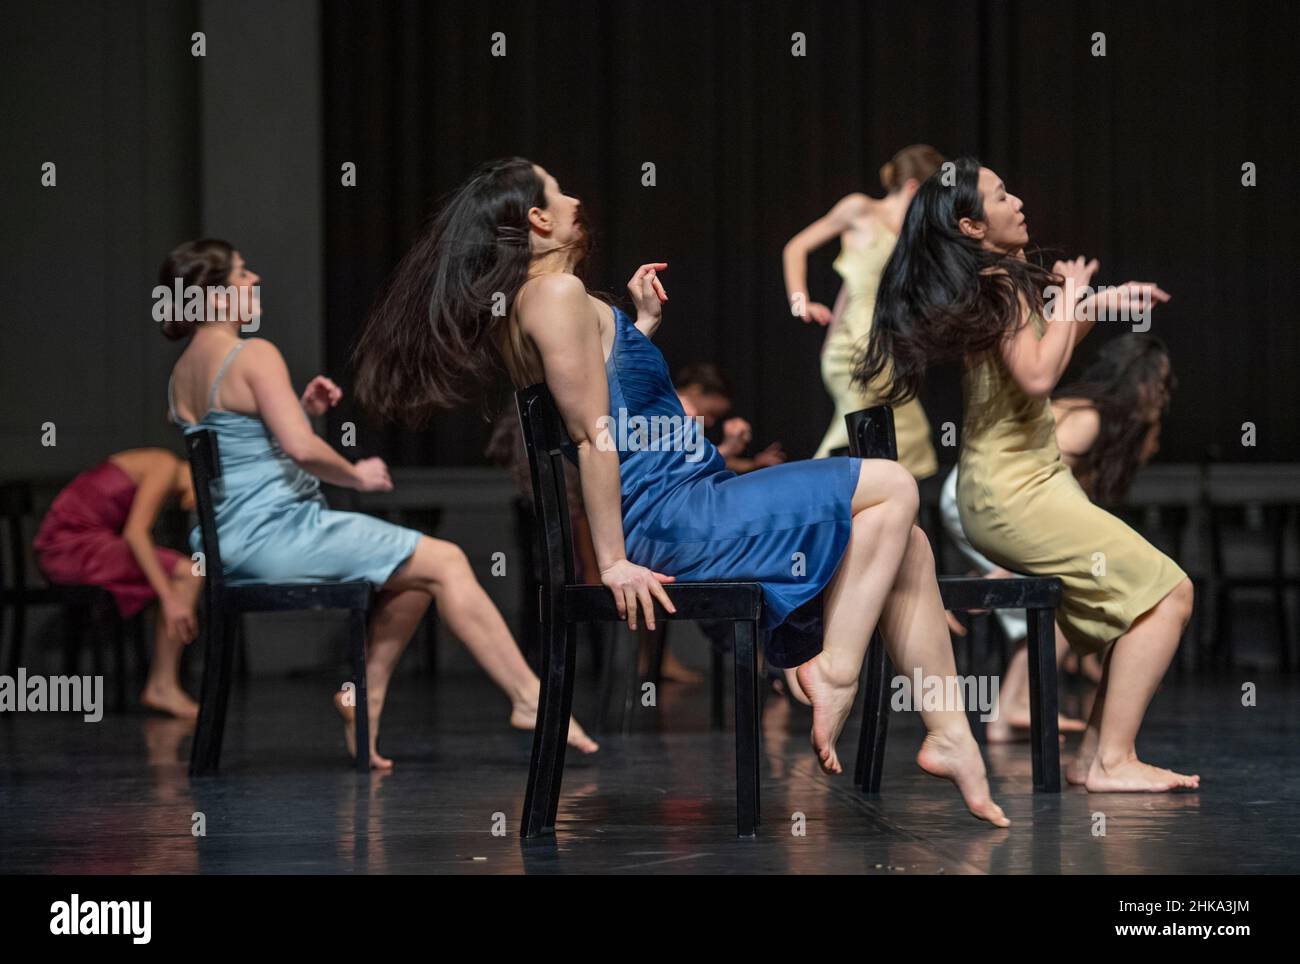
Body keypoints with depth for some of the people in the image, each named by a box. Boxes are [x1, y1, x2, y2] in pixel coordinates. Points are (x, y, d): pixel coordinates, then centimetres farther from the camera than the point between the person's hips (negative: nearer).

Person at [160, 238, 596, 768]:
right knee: (445, 563, -3)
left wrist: (302, 407, 13)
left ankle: (364, 696, 10)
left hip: (229, 546, 10)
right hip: (274, 531, -10)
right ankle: (528, 697, -3)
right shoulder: (254, 355, -14)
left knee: (412, 574, 20)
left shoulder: (182, 373, 15)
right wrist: (356, 475, -6)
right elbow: (302, 448, -24)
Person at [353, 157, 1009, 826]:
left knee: (908, 548, 9)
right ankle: (836, 671, -13)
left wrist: (642, 325, 22)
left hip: (682, 508, 10)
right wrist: (613, 562, -20)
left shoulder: (517, 307, 19)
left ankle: (951, 736, 4)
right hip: (670, 515, -10)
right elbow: (593, 434, -17)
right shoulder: (558, 293, -12)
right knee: (892, 488, -9)